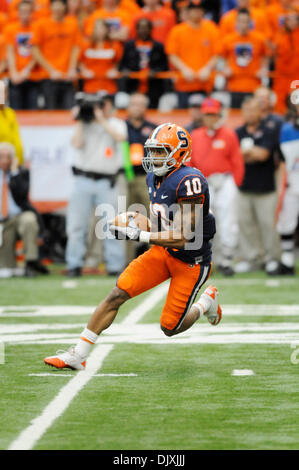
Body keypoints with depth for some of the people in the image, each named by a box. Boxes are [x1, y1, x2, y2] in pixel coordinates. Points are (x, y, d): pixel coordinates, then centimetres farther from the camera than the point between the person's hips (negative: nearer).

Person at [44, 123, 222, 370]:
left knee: (170, 328, -2)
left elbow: (181, 238, -27)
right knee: (117, 294, -9)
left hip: (190, 261, -7)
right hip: (163, 251, 7)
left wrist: (138, 235, -28)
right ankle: (78, 355, -5)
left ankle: (206, 302, 29)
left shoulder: (189, 181, -25)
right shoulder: (154, 178, 2)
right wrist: (141, 224, 0)